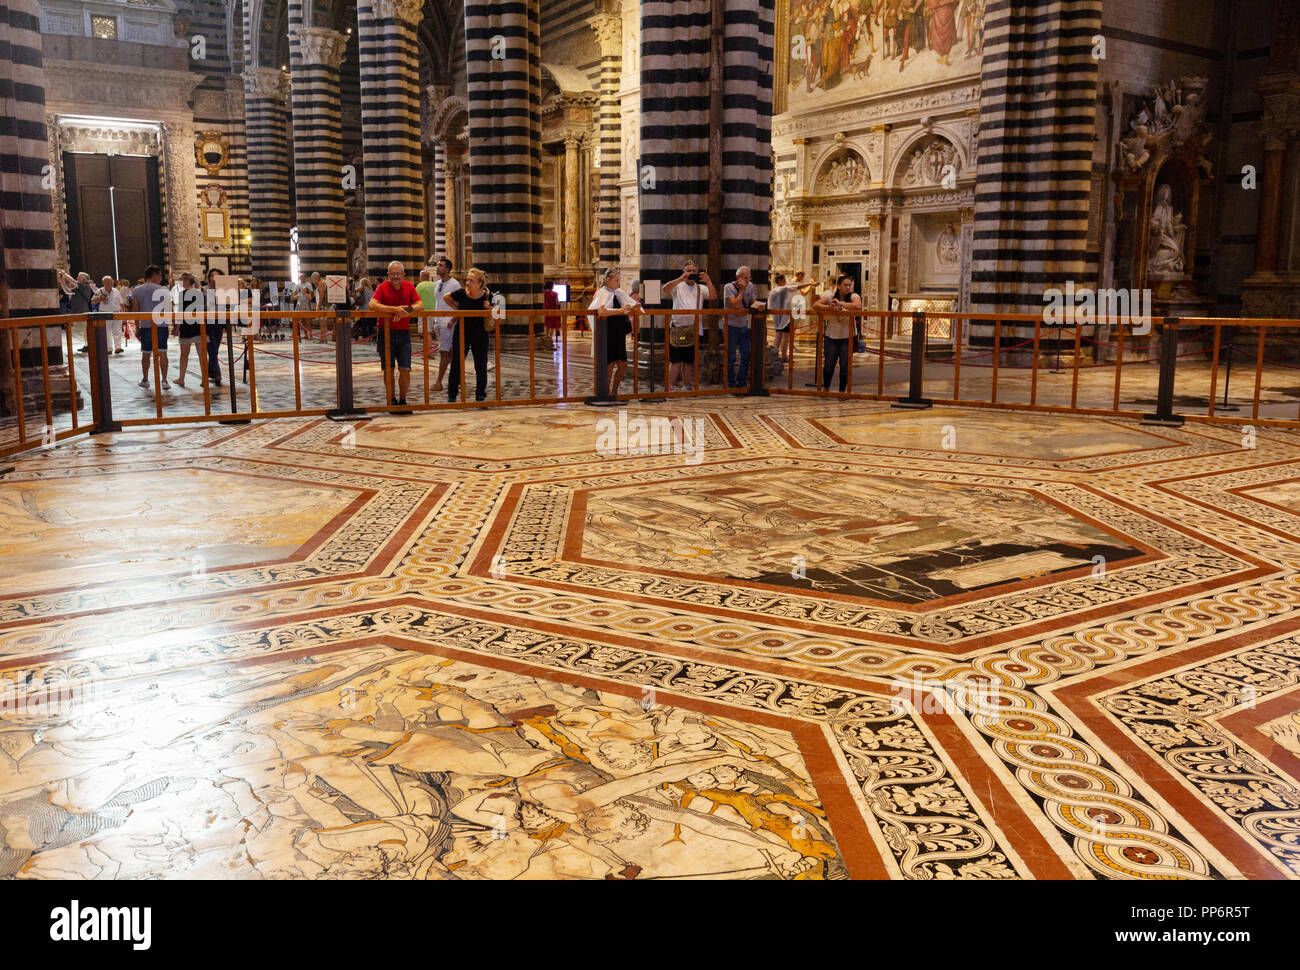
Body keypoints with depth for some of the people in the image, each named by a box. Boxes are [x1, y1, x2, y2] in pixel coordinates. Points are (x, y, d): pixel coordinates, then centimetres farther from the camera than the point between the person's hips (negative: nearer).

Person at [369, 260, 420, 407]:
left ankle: (402, 400, 10)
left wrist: (407, 310, -21)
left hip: (403, 333, 2)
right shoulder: (383, 287, -6)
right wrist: (394, 309, -29)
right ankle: (392, 400, 15)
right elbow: (372, 305, -20)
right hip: (386, 333, -2)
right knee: (388, 369, 3)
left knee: (405, 369, -3)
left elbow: (420, 304, -1)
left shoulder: (409, 286, 4)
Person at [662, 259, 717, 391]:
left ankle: (686, 386, 19)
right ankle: (669, 388, -5)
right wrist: (681, 279, -24)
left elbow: (713, 296, -2)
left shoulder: (701, 288, 14)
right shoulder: (678, 286, 5)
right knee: (675, 360, -7)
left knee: (688, 361, 11)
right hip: (678, 327, -3)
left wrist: (708, 281, -15)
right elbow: (665, 289, -14)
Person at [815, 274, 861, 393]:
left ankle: (842, 391, 15)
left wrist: (841, 303, -25)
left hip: (847, 338, -1)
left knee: (845, 367, -1)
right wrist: (829, 307, -26)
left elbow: (858, 306, -26)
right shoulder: (830, 296, 2)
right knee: (828, 366, 1)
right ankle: (825, 389, 25)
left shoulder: (854, 296, -4)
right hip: (831, 337, 1)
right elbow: (816, 305, -9)